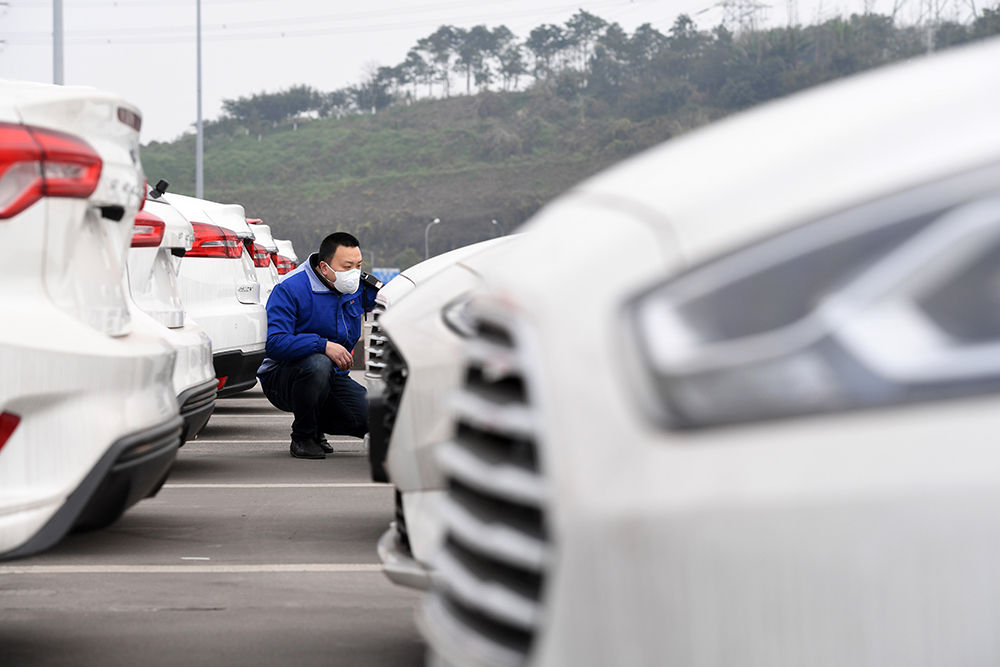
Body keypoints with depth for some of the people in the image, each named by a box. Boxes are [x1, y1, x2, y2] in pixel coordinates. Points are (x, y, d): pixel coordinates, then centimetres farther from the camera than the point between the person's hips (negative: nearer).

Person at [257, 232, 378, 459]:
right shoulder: (289, 289, -18)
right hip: (280, 377, -6)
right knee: (318, 363, -40)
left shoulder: (360, 288, 2)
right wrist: (324, 345, -36)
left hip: (332, 380, 6)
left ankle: (317, 425, 15)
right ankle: (302, 438, -15)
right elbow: (274, 344, -28)